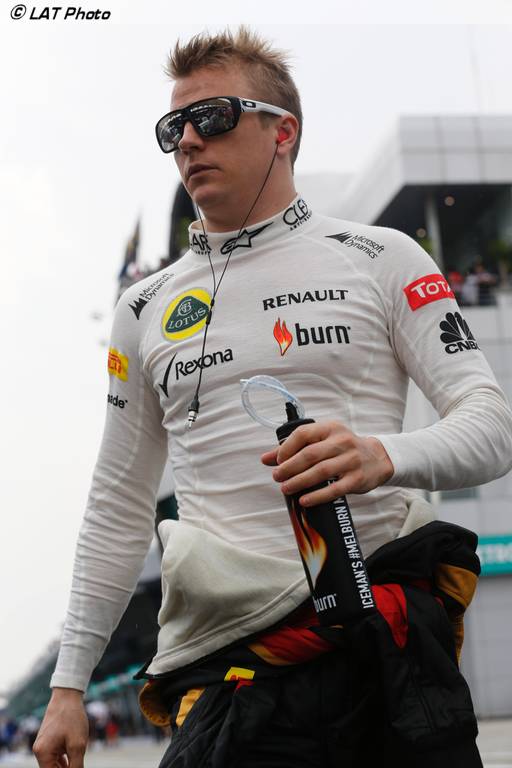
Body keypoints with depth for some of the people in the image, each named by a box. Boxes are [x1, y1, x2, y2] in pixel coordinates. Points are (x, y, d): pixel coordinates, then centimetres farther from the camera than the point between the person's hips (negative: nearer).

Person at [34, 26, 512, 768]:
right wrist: (68, 685, 13)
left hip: (385, 636, -2)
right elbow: (118, 508, 17)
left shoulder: (380, 257, 5)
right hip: (225, 667, 2)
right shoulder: (145, 308, 14)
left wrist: (388, 456, -23)